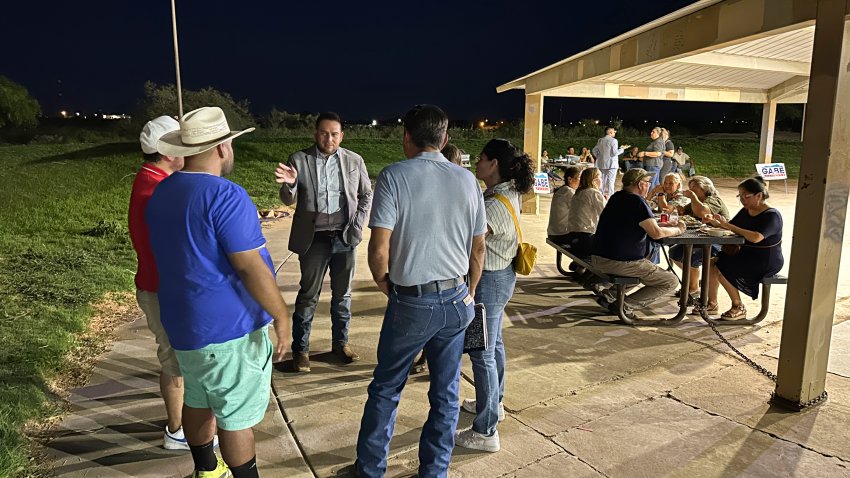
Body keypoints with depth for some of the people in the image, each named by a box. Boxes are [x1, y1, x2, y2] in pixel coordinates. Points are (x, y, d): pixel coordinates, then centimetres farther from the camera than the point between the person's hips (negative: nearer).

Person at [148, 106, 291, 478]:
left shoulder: (161, 193, 7)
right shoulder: (225, 195, -21)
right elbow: (249, 267, -23)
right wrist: (282, 316, -15)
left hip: (184, 322, 9)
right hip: (229, 326, -9)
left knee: (198, 400, 22)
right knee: (237, 416, 4)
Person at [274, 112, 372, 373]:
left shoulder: (354, 160, 1)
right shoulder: (299, 159, -3)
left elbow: (366, 194, 11)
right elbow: (289, 200, -4)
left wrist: (358, 224, 0)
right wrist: (289, 184, -26)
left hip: (344, 237, 2)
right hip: (314, 239, -2)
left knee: (342, 294, 13)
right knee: (308, 295, 5)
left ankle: (341, 343, 28)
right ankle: (300, 349, 18)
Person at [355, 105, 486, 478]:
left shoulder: (394, 176, -10)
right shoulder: (467, 179, 3)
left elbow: (379, 248, -16)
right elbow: (478, 248, 8)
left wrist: (385, 285, 3)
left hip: (411, 302, -3)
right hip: (456, 301, 4)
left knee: (386, 389, 15)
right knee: (446, 393, 14)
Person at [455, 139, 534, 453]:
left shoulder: (496, 204, -26)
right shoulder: (507, 192, 4)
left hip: (489, 280, -10)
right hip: (500, 275, 10)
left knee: (482, 353, -2)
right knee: (494, 343, 24)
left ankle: (485, 432, 9)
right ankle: (493, 402, 44)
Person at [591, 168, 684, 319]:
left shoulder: (616, 197, 14)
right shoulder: (637, 201, -14)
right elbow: (656, 233, -19)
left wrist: (671, 225, 21)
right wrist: (678, 230, 0)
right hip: (621, 263, -9)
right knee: (671, 282, 4)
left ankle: (608, 294, 15)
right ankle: (626, 304, -7)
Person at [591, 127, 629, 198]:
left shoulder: (600, 140, 6)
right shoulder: (613, 140, -12)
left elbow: (594, 150, 11)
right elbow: (614, 152, -15)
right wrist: (622, 148, -2)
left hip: (601, 163, 6)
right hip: (611, 164, -6)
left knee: (602, 179, 15)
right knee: (611, 180, -4)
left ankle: (602, 194, 20)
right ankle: (610, 195, -6)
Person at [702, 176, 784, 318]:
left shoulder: (772, 215, -17)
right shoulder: (746, 211, 8)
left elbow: (756, 237, -33)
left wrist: (728, 225, -32)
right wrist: (715, 222, -12)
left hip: (767, 262, -8)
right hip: (746, 255, 8)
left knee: (721, 268, -22)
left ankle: (739, 307, -6)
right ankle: (711, 303, 1)